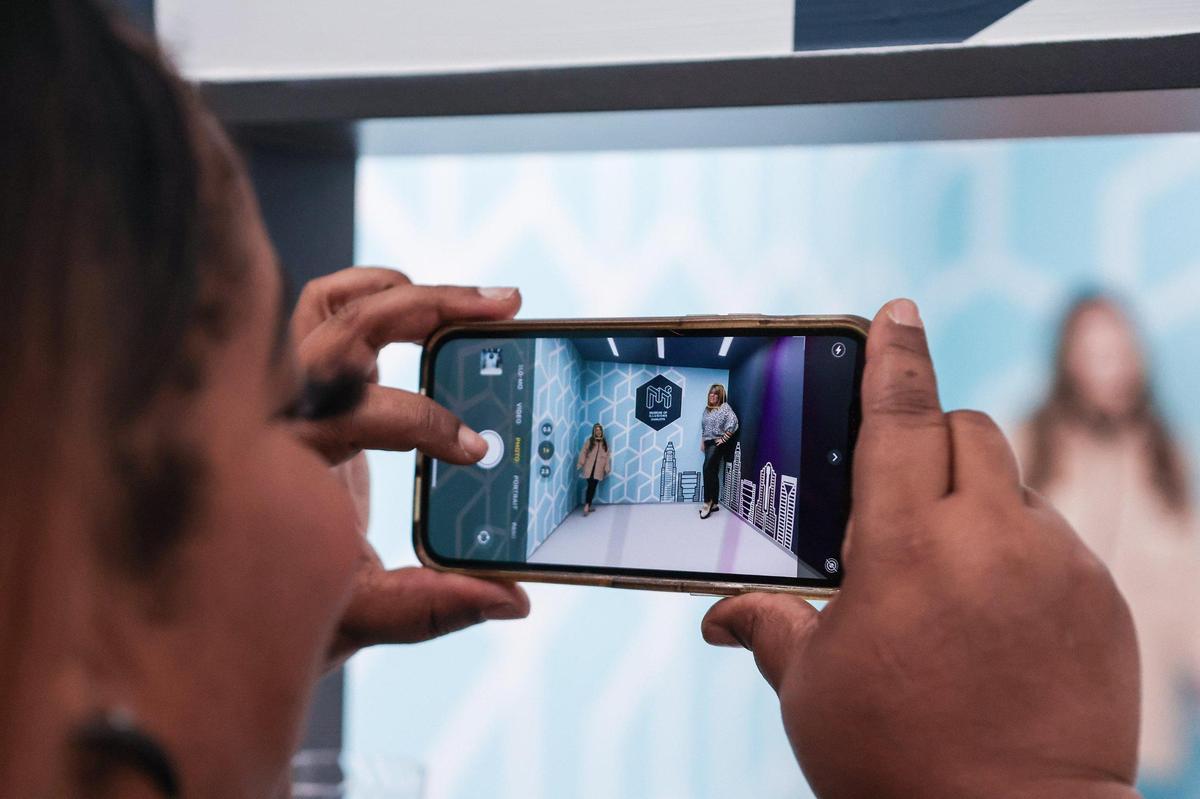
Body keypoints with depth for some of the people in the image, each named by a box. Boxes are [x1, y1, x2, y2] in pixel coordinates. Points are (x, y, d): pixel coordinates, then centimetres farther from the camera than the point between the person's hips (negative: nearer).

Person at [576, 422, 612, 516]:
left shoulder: (604, 442, 10)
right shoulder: (589, 441, 2)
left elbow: (607, 456, 10)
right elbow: (583, 452, -1)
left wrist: (607, 468, 5)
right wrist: (580, 464, -10)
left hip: (599, 469, 3)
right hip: (589, 468, -3)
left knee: (593, 487, 2)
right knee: (590, 486, -14)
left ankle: (588, 505, 9)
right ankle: (586, 506, -16)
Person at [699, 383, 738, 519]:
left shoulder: (724, 407, -7)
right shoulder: (707, 408, 16)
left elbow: (733, 422, -19)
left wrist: (724, 438, -17)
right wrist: (702, 442, 16)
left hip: (718, 443, -8)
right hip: (708, 443, 8)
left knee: (708, 469, -19)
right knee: (713, 473, 8)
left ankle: (708, 502, -16)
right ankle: (714, 503, 11)